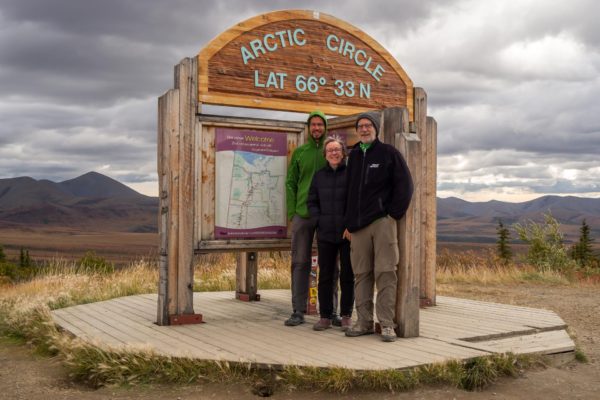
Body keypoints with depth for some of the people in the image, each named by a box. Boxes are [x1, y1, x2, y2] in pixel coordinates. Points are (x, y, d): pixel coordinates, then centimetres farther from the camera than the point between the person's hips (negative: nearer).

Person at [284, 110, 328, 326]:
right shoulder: (299, 152, 11)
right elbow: (291, 183, 10)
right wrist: (291, 212, 0)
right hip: (302, 214, 1)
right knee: (300, 262, 2)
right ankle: (298, 311, 8)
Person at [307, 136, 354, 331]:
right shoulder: (319, 175, 11)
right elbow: (312, 201, 15)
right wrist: (319, 220, 0)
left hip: (348, 233, -3)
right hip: (325, 234, 3)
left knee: (347, 275, 4)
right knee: (325, 276, 6)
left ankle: (346, 316, 14)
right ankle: (325, 316, 15)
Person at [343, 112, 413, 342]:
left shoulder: (389, 153, 2)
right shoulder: (354, 156, 18)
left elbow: (405, 185, -1)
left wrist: (394, 213, -7)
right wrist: (349, 223, 14)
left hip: (383, 222, -5)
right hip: (358, 226, 5)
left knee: (385, 272, -5)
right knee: (361, 275, 6)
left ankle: (387, 323, -1)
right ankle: (364, 322, 12)